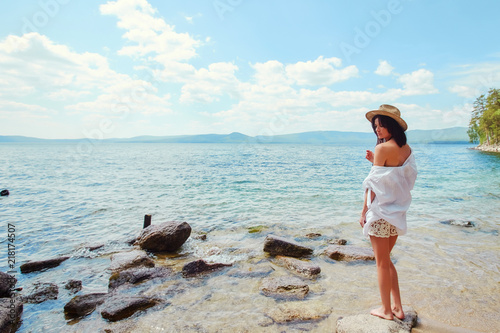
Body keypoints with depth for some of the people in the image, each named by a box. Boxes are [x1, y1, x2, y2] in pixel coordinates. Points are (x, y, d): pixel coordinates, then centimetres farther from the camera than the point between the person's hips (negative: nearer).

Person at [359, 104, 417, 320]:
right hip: (398, 211, 8)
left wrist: (364, 211, -8)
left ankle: (386, 310, 21)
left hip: (380, 211, -8)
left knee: (382, 262, 7)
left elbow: (374, 183, -15)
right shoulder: (407, 149, 7)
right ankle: (397, 307, 27)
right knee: (386, 260, 21)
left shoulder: (383, 148, -15)